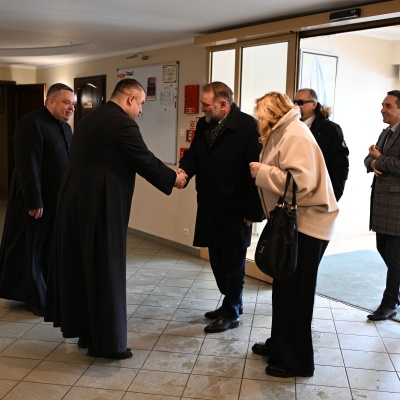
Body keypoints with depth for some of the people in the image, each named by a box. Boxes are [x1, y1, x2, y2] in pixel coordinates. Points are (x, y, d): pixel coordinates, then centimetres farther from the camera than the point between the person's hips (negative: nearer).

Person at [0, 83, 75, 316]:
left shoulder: (65, 127, 11)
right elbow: (28, 166, -21)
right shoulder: (31, 124, -16)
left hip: (60, 199, 8)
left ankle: (50, 292, 28)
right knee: (32, 248, 5)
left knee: (53, 248, 14)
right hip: (36, 200, -8)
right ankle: (35, 298, 17)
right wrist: (34, 202, -23)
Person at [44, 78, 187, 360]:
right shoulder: (122, 123, -13)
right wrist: (173, 178, 6)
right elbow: (145, 161, -11)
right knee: (104, 271, 0)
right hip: (100, 205, -9)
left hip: (75, 201, 10)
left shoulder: (90, 119, 15)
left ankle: (85, 332, 29)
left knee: (80, 266, 16)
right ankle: (106, 342, 10)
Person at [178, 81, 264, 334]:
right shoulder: (203, 125, 9)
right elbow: (193, 155, 14)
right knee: (218, 261, 15)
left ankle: (232, 313, 20)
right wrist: (184, 171, -11)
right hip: (210, 208, 7)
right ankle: (233, 303, 33)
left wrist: (253, 211, -15)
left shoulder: (248, 126, -13)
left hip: (235, 210, -7)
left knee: (233, 263, 6)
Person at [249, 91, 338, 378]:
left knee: (295, 292, -1)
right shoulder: (282, 135, 14)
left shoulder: (295, 136, -17)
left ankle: (296, 361, 13)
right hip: (292, 221, 10)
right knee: (284, 287, 18)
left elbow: (300, 182, -27)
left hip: (306, 225, -10)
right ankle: (281, 345, 33)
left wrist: (262, 172, -18)